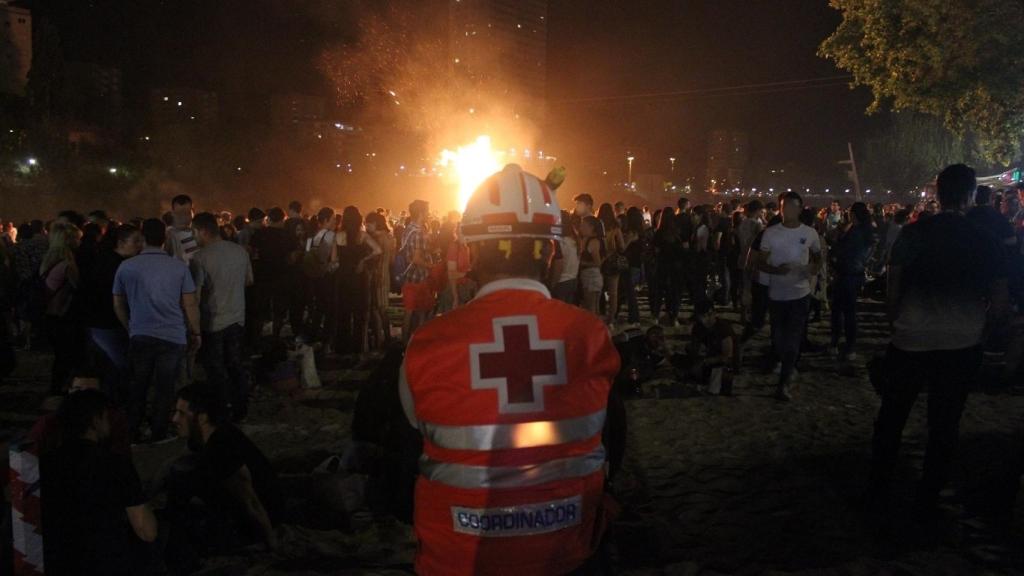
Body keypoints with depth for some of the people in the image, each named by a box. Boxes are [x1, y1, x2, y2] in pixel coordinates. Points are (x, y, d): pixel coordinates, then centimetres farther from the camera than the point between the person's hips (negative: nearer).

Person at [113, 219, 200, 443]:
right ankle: (158, 434, 12)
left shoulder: (126, 267, 1)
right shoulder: (179, 267, -2)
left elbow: (118, 305, 10)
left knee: (138, 386, 13)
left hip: (140, 337, 1)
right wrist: (195, 333, 12)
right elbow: (190, 305, 1)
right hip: (173, 337, -1)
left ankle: (131, 432, 18)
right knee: (165, 388, 7)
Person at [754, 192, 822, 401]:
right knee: (778, 337, 13)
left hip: (800, 293, 0)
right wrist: (776, 270, -23)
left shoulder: (810, 233, -2)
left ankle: (785, 381, 4)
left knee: (793, 339, -3)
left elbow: (817, 258, 15)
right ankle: (786, 368, 39)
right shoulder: (770, 233, -5)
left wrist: (814, 268, -9)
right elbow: (760, 263, -2)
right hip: (777, 293, 1)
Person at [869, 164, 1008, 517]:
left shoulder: (913, 234, -6)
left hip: (910, 342, -1)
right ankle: (927, 501, 22)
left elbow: (893, 291, -3)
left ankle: (879, 492, 21)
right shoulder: (985, 242, -4)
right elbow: (999, 307, 0)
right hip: (962, 346, 1)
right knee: (945, 424, 12)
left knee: (891, 418, 13)